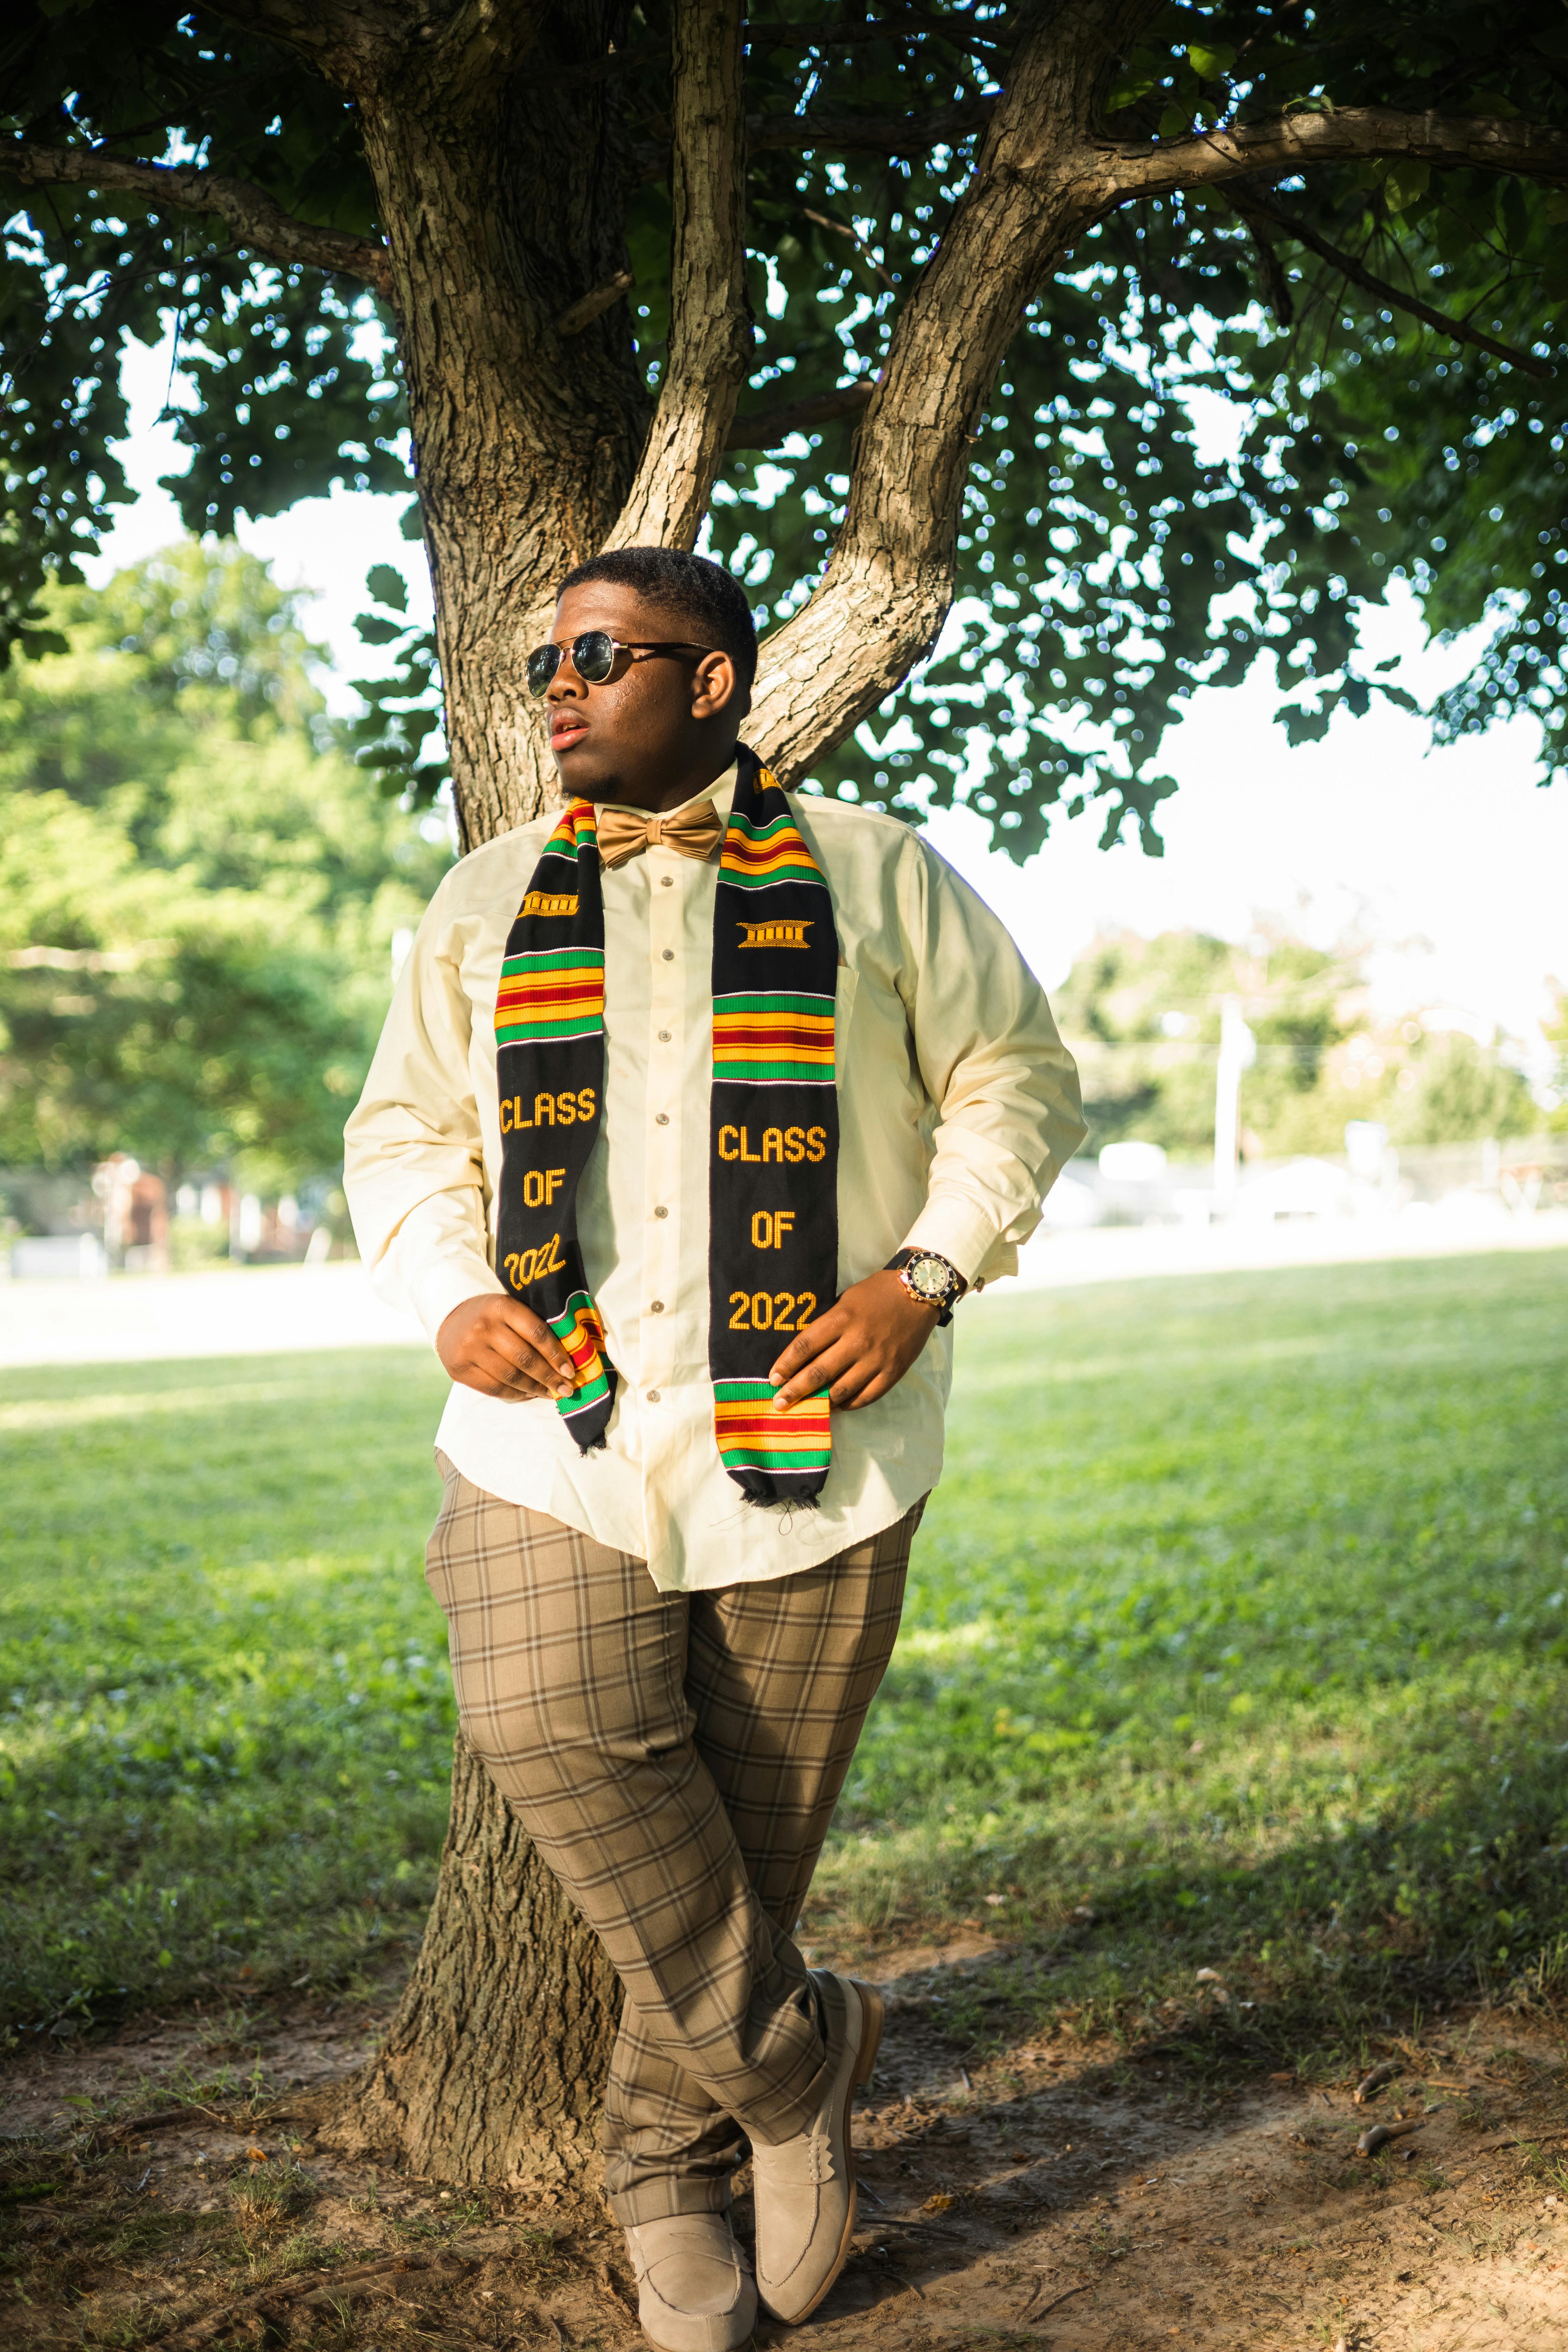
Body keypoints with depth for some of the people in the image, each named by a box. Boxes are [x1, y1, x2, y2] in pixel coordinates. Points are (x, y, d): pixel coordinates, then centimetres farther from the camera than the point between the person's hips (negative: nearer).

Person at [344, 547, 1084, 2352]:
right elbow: (402, 1133, 19)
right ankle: (792, 2050, 2)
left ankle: (666, 2170, 25)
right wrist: (448, 1297, 0)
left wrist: (927, 1274, -6)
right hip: (557, 1419, 2)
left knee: (753, 1815, 3)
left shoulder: (874, 878, 7)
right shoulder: (486, 903, 14)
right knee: (552, 1728, -20)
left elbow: (1016, 1080, 10)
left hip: (807, 1441, -1)